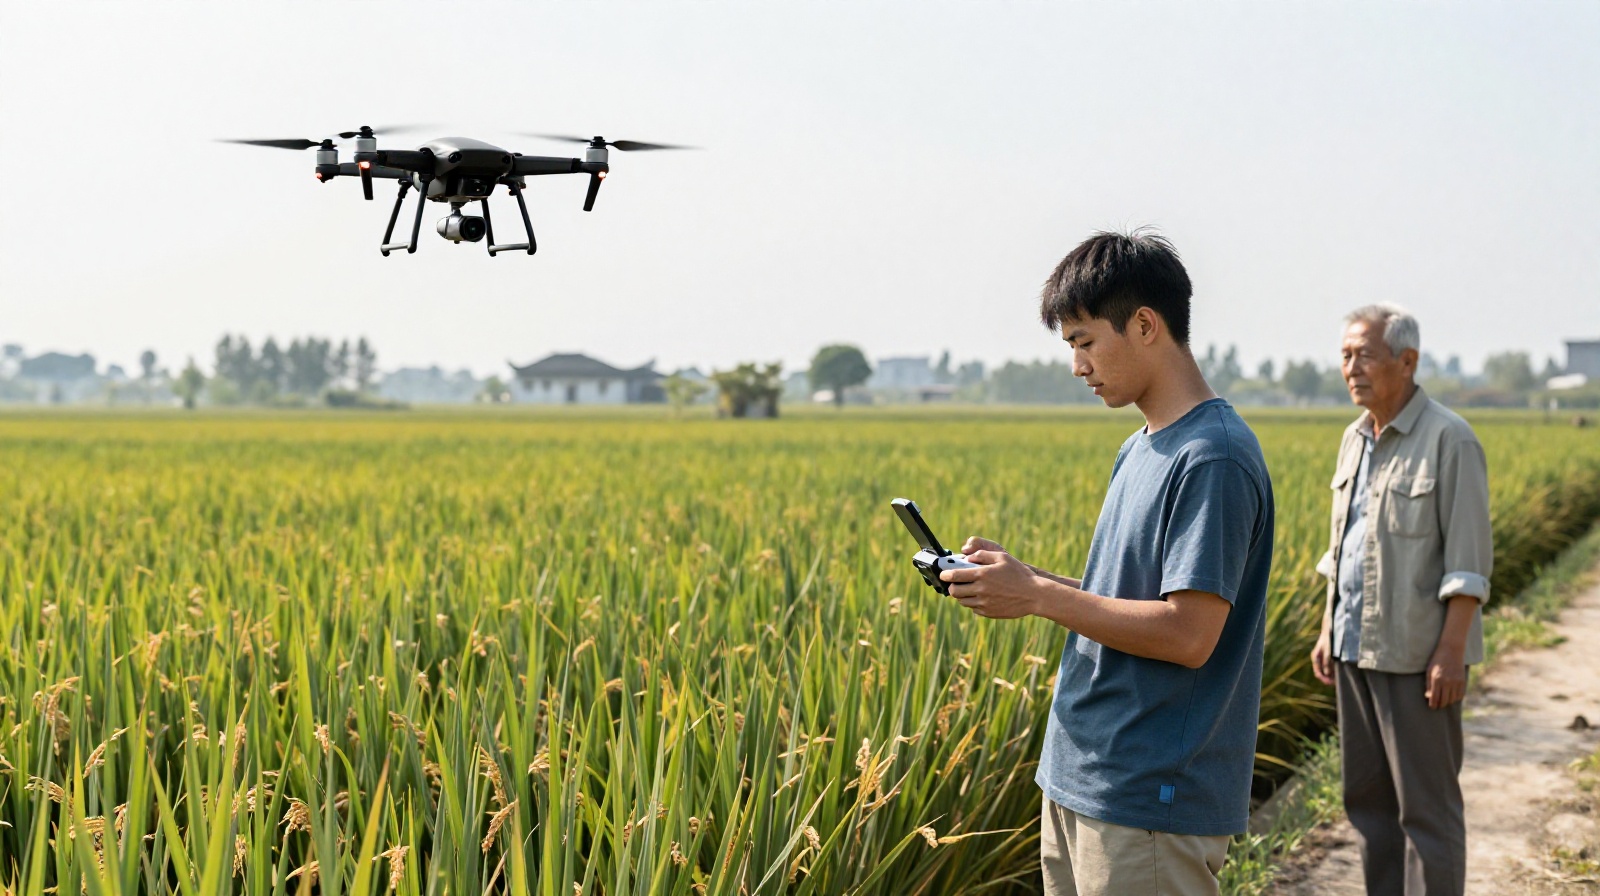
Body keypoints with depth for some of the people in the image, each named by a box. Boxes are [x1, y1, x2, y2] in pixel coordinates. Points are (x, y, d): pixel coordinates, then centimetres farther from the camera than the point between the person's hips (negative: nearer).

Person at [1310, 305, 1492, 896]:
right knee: (1367, 797, 12)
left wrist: (1451, 652, -19)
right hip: (1357, 647, 8)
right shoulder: (1356, 439, 11)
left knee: (1426, 804, -1)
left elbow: (1469, 558, -15)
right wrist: (1328, 630, 14)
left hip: (1417, 655, -8)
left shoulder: (1449, 440, -13)